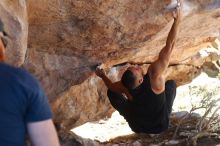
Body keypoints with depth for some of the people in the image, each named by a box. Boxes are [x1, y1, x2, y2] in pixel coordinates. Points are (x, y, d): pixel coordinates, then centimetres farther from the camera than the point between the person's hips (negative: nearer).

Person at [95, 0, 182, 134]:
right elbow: (169, 46, -38)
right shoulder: (154, 75, -39)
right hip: (161, 126, 0)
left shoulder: (125, 87, -29)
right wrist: (177, 20, -34)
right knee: (172, 83, 15)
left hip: (137, 127, 1)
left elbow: (111, 86, -3)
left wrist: (102, 76, 16)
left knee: (111, 92, 8)